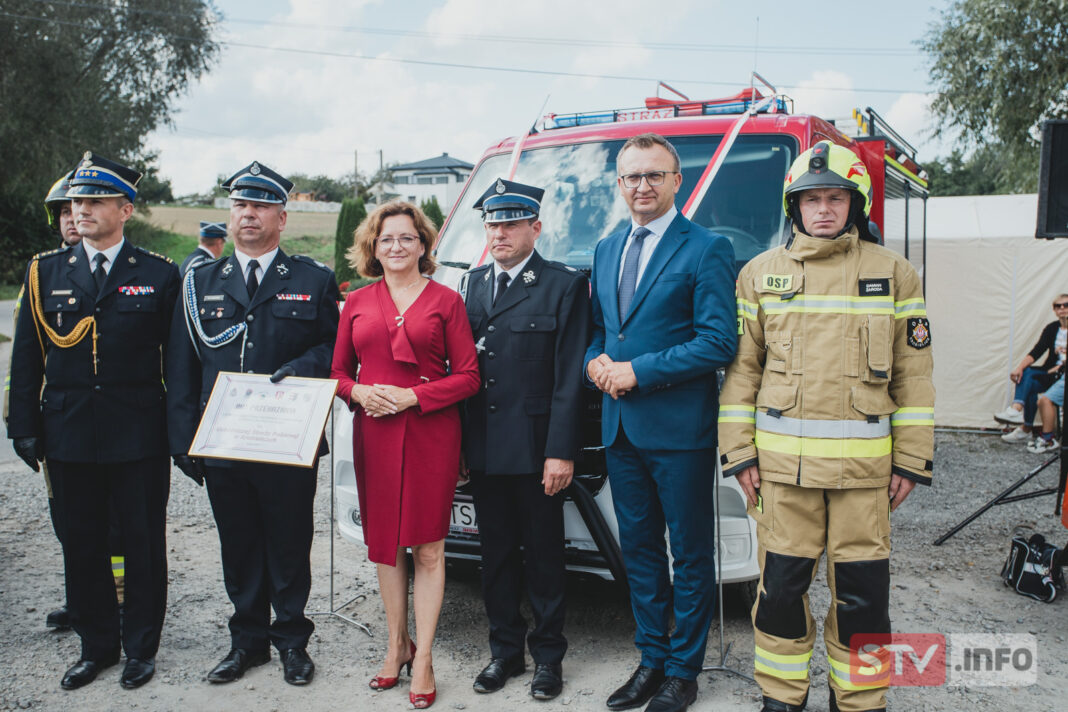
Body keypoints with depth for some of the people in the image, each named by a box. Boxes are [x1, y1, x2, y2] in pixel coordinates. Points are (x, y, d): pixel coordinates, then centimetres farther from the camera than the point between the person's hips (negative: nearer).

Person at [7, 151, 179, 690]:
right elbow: (27, 357, 8)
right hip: (69, 437, 3)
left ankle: (140, 646, 26)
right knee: (81, 545, 13)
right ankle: (96, 645, 31)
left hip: (139, 438, -2)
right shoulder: (45, 271, 6)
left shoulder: (160, 275, -1)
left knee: (143, 543, 8)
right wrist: (25, 426, 3)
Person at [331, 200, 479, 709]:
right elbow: (338, 372, 14)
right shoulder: (357, 304, 11)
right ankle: (397, 644, 27)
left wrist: (411, 395, -13)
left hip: (430, 434, -3)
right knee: (383, 545, 11)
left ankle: (423, 656, 13)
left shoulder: (445, 300, 2)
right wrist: (360, 392, -8)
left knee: (427, 548, 1)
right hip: (373, 434, 3)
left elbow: (467, 376, -2)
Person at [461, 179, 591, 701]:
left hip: (535, 450, -5)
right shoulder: (475, 282, 12)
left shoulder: (564, 285, -5)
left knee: (543, 556, 8)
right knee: (496, 554, 15)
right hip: (484, 449, 5)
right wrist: (460, 443, 7)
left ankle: (548, 655, 24)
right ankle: (504, 650, 30)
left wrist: (561, 452, -15)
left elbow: (569, 378, -10)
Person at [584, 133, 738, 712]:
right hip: (620, 425, 7)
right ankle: (651, 660, 31)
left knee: (689, 553, 7)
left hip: (679, 426, -6)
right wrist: (596, 361, -2)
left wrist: (637, 371, -16)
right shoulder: (606, 250, 14)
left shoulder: (706, 250, -7)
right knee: (638, 548, 16)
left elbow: (718, 343, -14)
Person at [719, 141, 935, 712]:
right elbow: (742, 367, 6)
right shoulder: (761, 272, 7)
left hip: (863, 462, 0)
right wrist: (739, 452, 0)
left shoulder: (893, 273, 6)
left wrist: (910, 461, 3)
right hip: (782, 458, 0)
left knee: (862, 588, 5)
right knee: (782, 581, 6)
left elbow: (912, 374, 6)